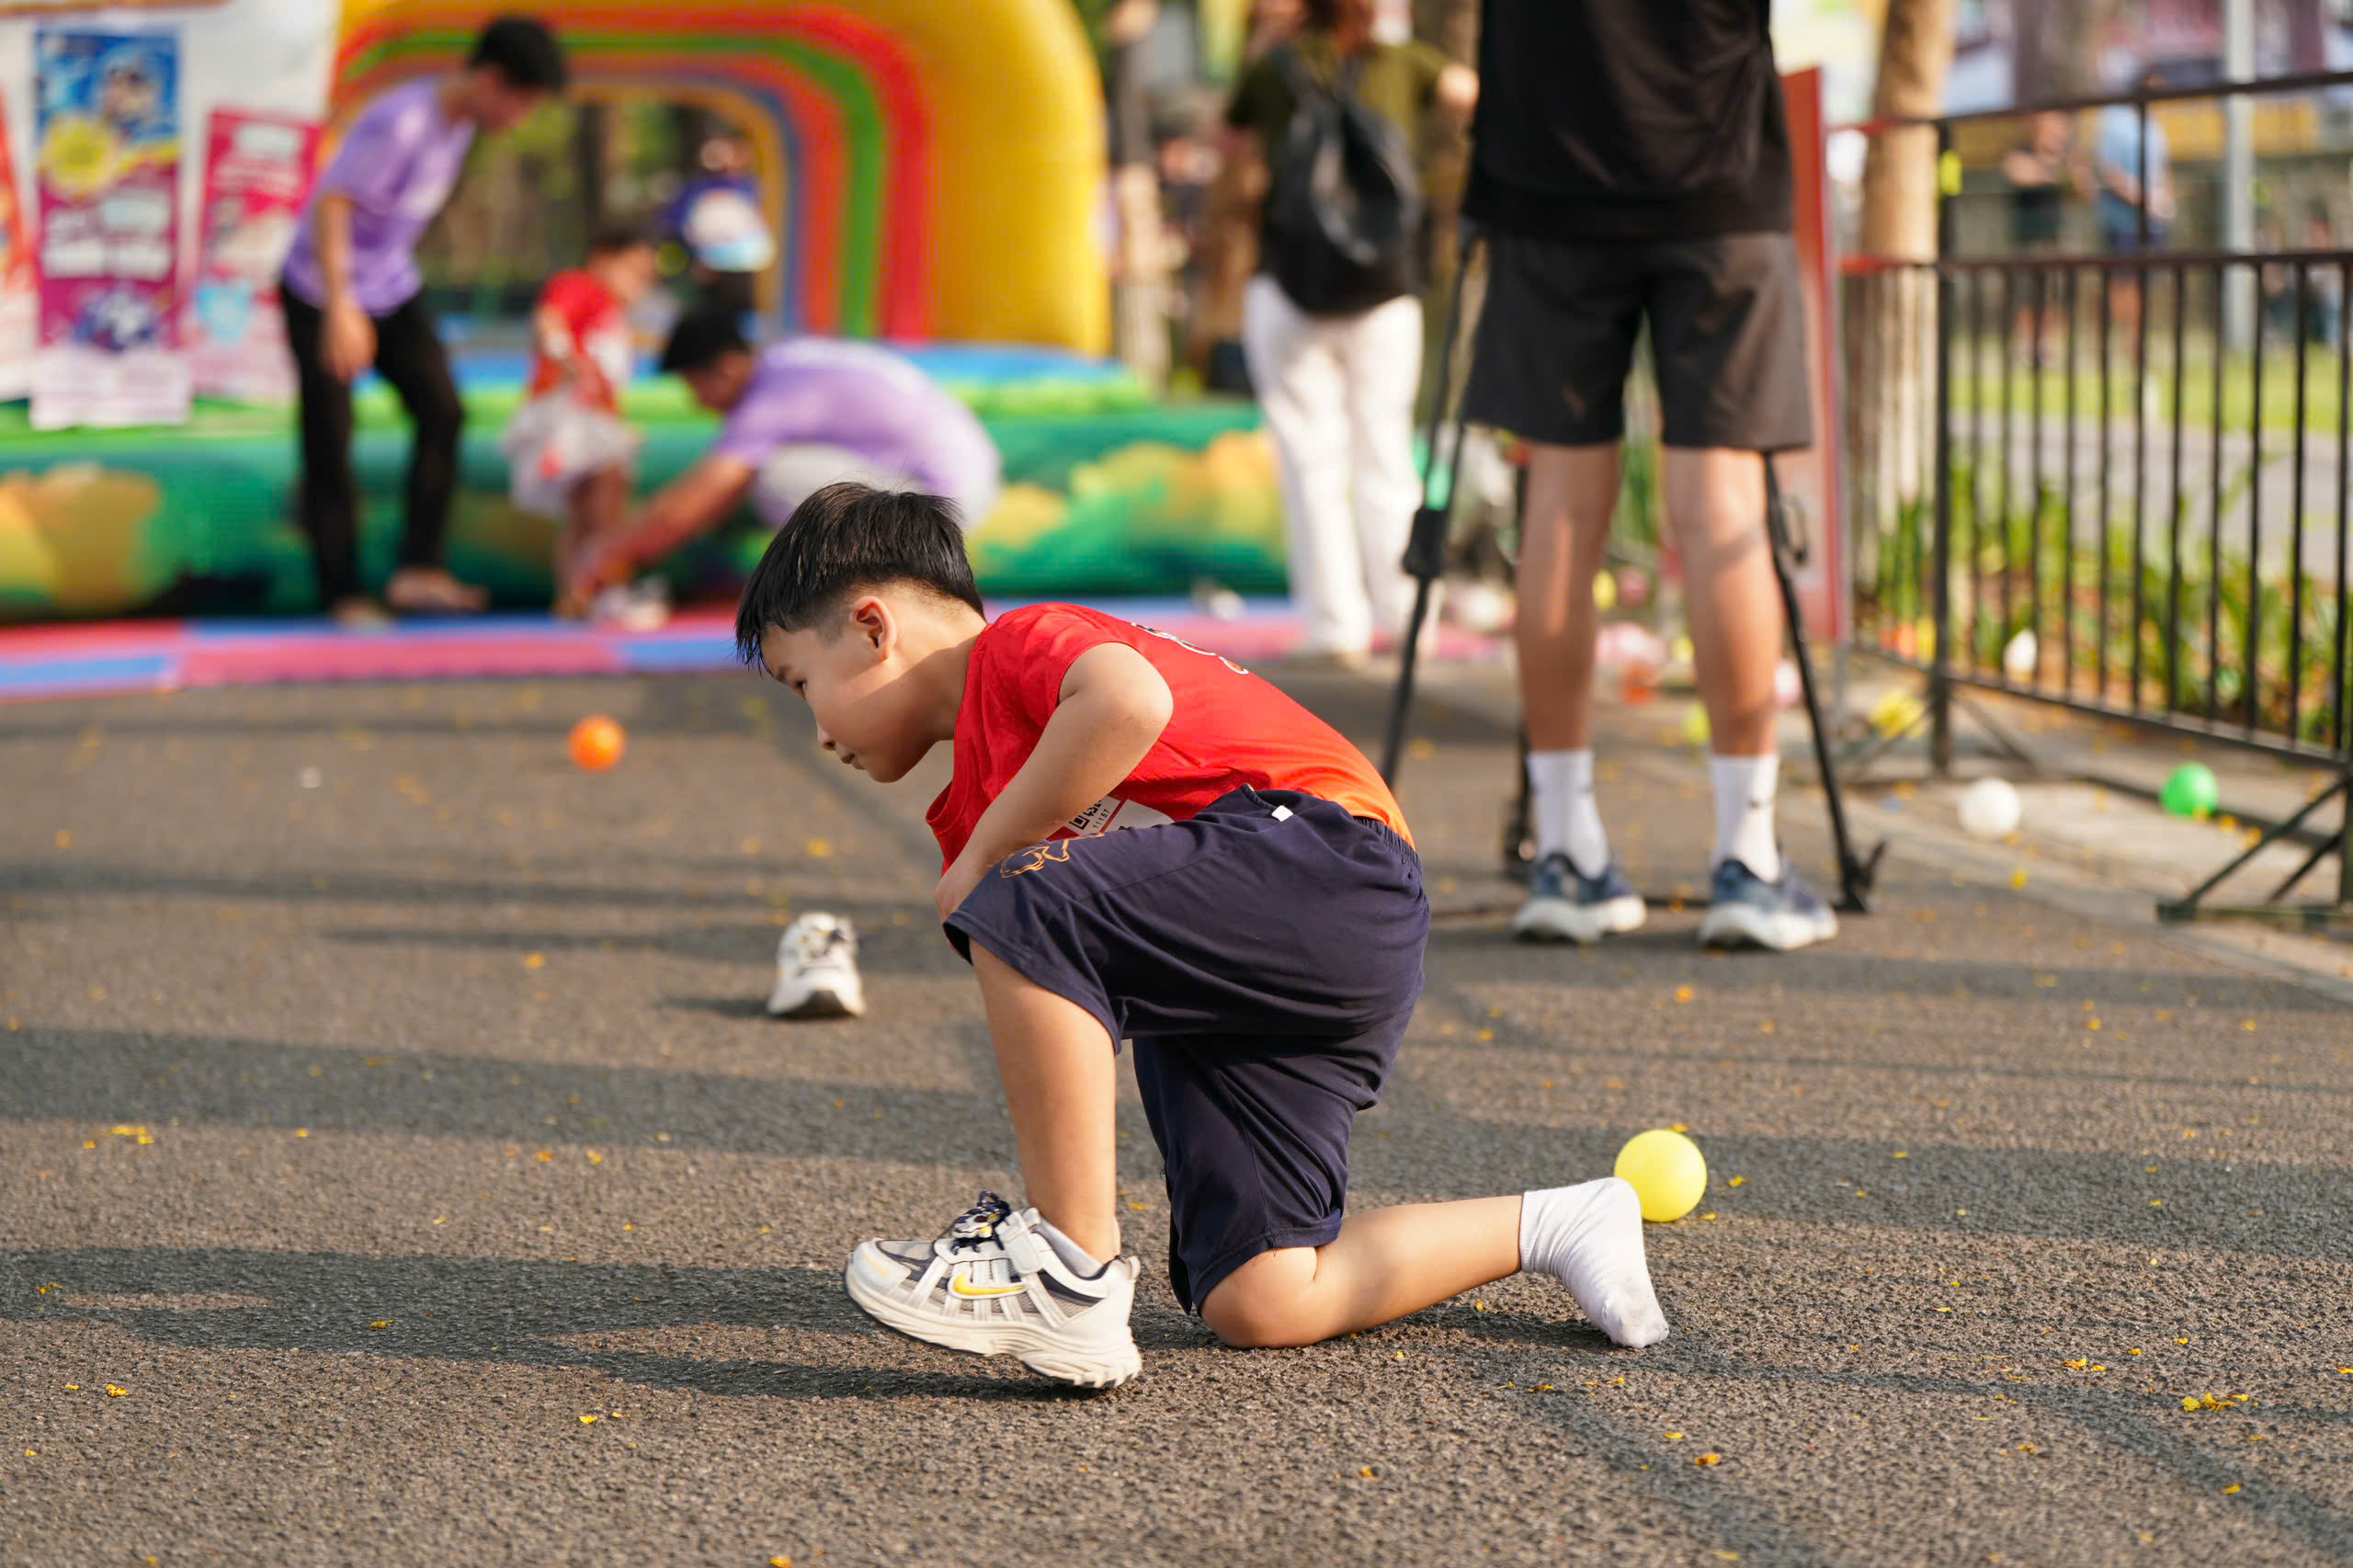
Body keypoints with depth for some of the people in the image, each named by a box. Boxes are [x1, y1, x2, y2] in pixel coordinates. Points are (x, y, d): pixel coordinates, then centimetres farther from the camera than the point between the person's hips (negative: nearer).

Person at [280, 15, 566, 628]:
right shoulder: (398, 121, -27)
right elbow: (329, 205, -30)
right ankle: (343, 594, 7)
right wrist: (340, 310, -35)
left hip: (391, 287, 8)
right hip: (322, 292, -8)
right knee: (330, 443, -2)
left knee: (443, 412, -6)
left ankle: (418, 567, -3)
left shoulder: (457, 116, 0)